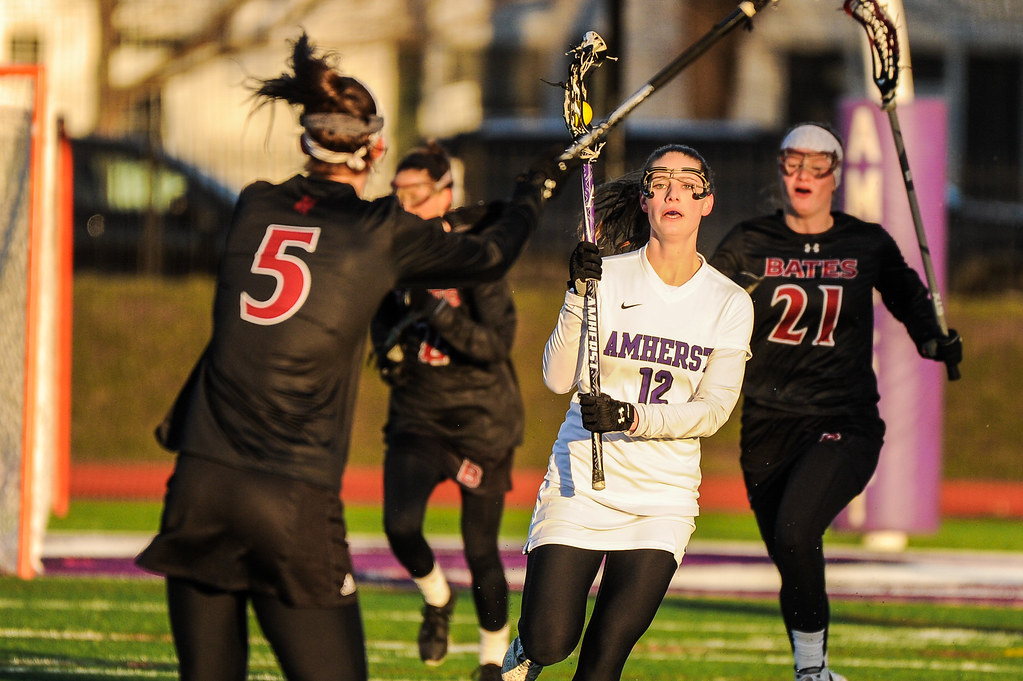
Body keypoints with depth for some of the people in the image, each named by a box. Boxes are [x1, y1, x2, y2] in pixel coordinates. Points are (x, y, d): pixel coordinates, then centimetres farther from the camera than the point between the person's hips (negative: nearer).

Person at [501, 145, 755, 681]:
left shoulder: (730, 303, 2)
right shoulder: (607, 276, -2)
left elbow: (714, 408, -5)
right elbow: (559, 378, -10)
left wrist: (634, 418, -20)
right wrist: (578, 296, -23)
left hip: (665, 496, 1)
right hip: (581, 479, -1)